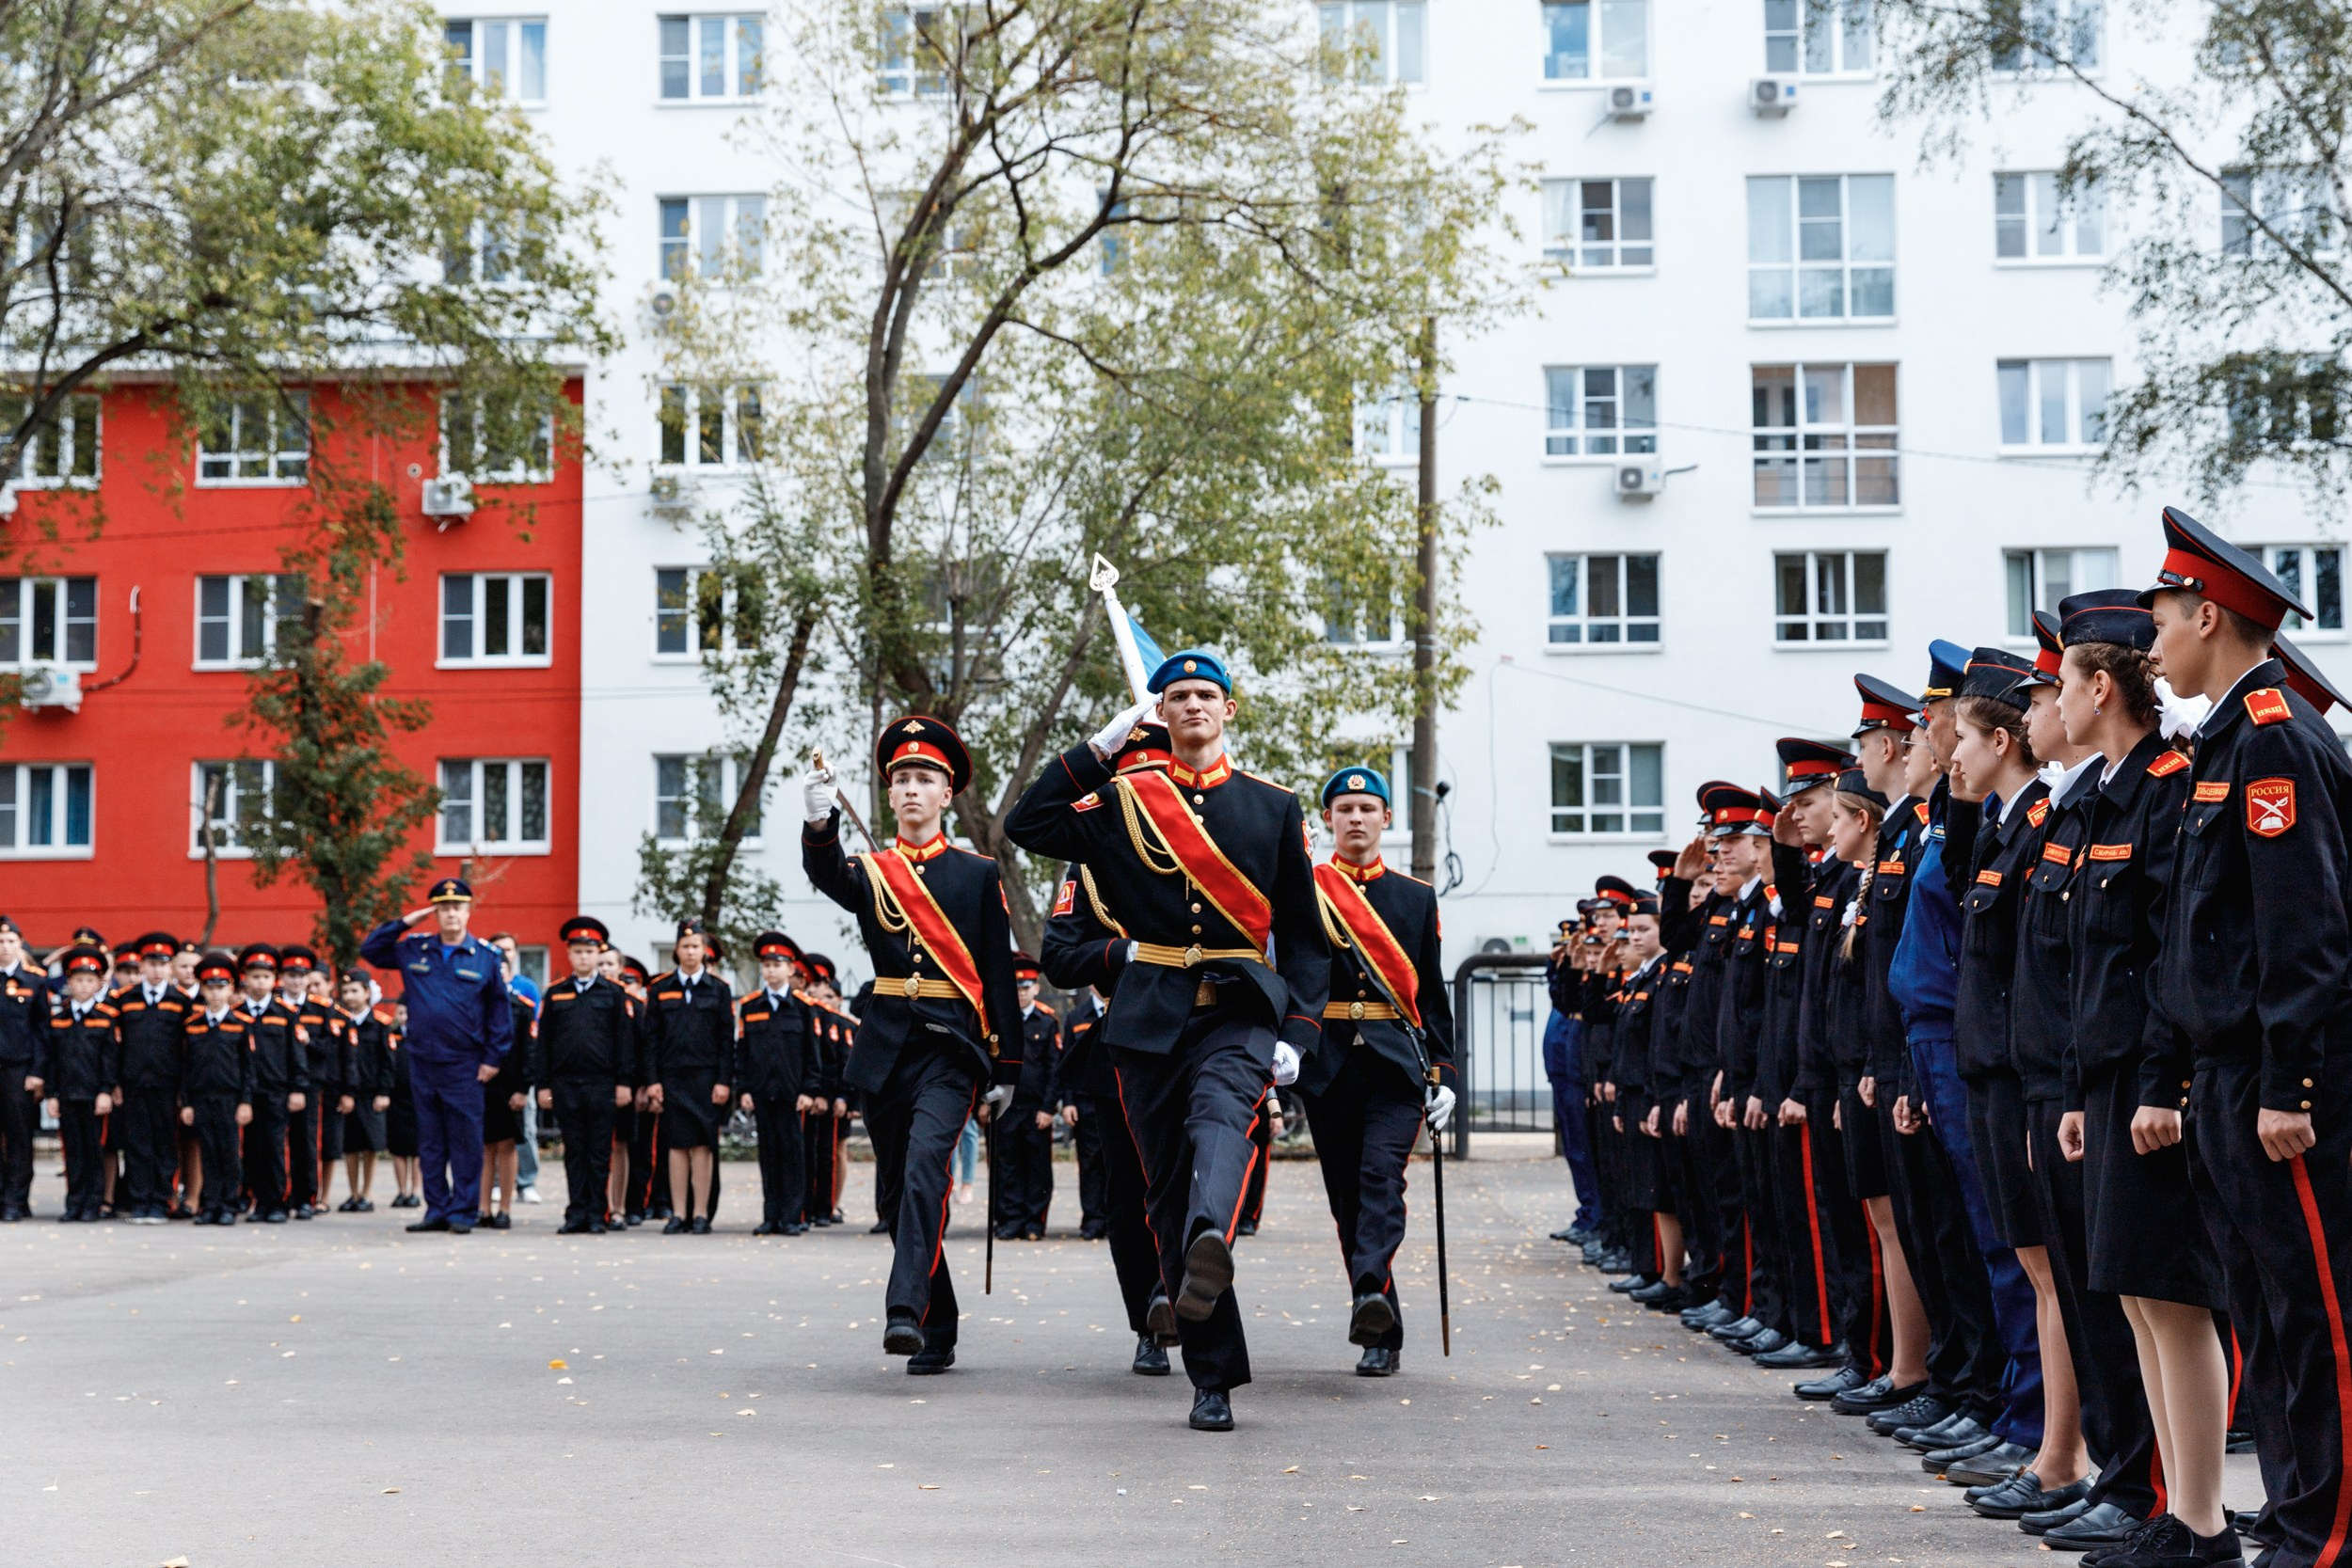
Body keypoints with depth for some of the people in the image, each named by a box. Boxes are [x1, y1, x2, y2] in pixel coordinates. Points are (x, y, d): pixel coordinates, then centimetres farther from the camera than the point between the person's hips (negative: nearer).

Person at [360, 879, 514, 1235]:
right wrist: (404, 923, 4)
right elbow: (369, 950, 14)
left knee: (465, 1142, -1)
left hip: (464, 1065, -3)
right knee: (430, 1142, 9)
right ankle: (436, 1209, 15)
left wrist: (493, 1058, -3)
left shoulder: (485, 957, 0)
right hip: (422, 1062, 3)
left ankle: (463, 1212, 5)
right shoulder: (413, 951, 7)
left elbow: (499, 1009, 2)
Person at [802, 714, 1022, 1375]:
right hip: (885, 1045, 3)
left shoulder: (978, 874, 7)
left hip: (951, 1045, -3)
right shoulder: (871, 870, 10)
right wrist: (819, 822, -37)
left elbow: (999, 973, 6)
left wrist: (1006, 1068, 3)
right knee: (894, 1191, 6)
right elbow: (827, 874, -15)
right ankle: (938, 1335, 18)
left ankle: (907, 1310, -34)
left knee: (926, 1159, -25)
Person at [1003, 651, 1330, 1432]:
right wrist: (1096, 749, -4)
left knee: (1221, 1117, -34)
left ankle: (1210, 1242, -62)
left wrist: (1297, 1033, -1)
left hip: (1238, 1014, -1)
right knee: (1172, 1198, 1)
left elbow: (1305, 933, 10)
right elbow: (1026, 825, -2)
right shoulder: (1125, 799, 9)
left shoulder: (1274, 805, 9)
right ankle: (1214, 1379, 8)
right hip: (1151, 1020, 2)